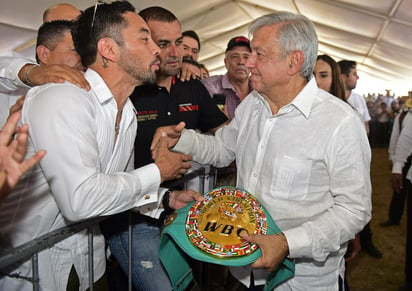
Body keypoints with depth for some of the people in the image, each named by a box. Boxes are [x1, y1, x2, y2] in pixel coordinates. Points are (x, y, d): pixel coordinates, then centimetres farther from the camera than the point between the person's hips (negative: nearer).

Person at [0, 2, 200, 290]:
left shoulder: (128, 112, 3)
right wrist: (157, 172, -21)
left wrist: (167, 198, -7)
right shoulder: (62, 99, -25)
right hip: (31, 259, -7)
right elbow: (80, 198, -34)